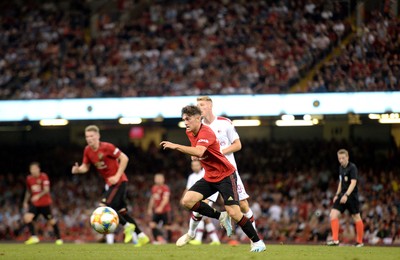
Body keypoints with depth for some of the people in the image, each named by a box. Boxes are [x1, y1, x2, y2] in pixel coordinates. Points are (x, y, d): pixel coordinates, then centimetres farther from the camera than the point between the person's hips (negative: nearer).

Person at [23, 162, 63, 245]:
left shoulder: (43, 177, -12)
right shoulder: (29, 179, 4)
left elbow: (46, 190, -20)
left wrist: (38, 196, -34)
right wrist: (25, 202, 15)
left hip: (45, 203, -4)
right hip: (35, 204, 4)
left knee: (51, 221, 4)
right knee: (27, 217, -17)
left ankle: (59, 238, 21)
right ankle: (34, 237, -13)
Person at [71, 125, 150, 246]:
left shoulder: (107, 147, -18)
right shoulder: (87, 150, 2)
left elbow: (124, 158, -16)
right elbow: (85, 167, 11)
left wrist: (117, 176, -19)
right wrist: (78, 169, -12)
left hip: (119, 181, -8)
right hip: (110, 183, 8)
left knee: (103, 206, -18)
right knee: (121, 211, 10)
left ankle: (127, 226, -3)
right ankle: (141, 236, 18)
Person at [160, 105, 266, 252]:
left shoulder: (206, 132, -22)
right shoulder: (190, 133, 5)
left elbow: (199, 152, -41)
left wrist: (175, 146, -42)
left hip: (225, 175, -8)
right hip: (209, 177, 8)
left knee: (233, 212, -17)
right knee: (187, 201, -10)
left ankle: (257, 242, 0)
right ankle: (221, 217, 6)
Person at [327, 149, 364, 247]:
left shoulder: (352, 168, -13)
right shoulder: (341, 168, 11)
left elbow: (353, 183, -22)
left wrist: (346, 195, -31)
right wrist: (337, 194, 18)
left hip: (352, 196, -7)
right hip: (342, 195, 7)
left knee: (356, 217, 4)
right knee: (333, 214, -8)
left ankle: (360, 241, 16)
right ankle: (335, 240, -10)